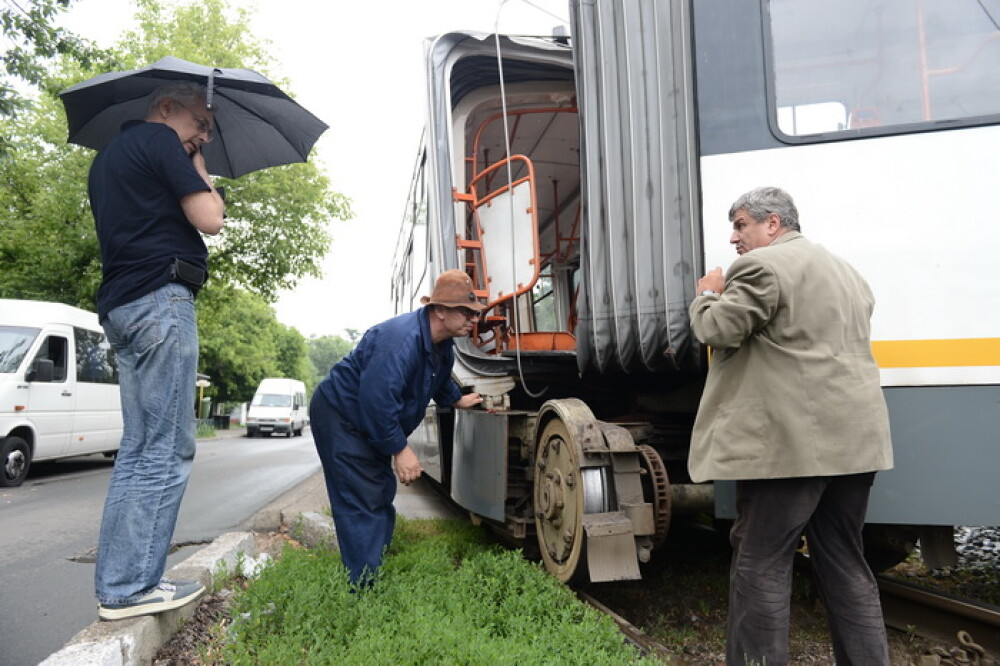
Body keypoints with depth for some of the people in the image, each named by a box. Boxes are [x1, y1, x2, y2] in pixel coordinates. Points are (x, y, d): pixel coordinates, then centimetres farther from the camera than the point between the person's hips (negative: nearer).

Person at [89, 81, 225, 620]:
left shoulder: (109, 155, 27)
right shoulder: (159, 140, -2)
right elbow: (209, 219, -8)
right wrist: (198, 165, 4)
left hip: (120, 306, 10)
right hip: (159, 298, -10)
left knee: (139, 448, 11)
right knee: (167, 450, -7)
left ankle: (118, 583, 14)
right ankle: (130, 587, -4)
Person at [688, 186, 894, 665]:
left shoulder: (760, 266, -8)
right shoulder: (844, 271, 21)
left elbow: (718, 330, -13)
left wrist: (707, 295, 6)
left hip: (790, 442, -9)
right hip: (853, 441, 9)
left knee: (761, 564, -1)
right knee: (845, 563, 16)